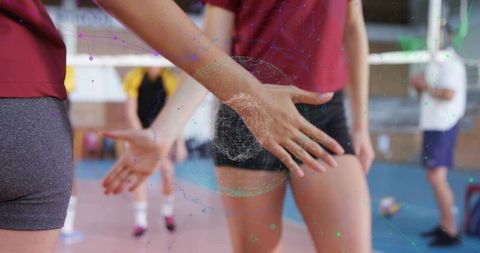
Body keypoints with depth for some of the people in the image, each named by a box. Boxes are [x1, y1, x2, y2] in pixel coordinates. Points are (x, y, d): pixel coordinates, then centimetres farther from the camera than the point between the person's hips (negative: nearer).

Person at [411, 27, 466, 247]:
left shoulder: (450, 62, -12)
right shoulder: (436, 62, 18)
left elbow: (448, 94, -23)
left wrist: (424, 85, -10)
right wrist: (420, 86, 4)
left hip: (443, 126, -10)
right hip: (433, 124, 10)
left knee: (436, 176, -13)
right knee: (437, 177, 13)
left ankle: (451, 231, -9)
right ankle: (444, 225, 22)